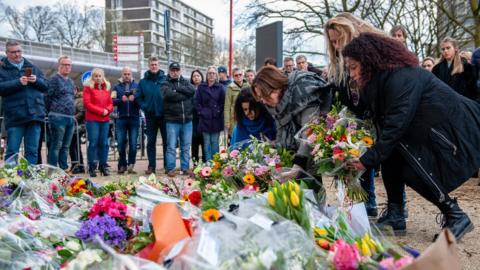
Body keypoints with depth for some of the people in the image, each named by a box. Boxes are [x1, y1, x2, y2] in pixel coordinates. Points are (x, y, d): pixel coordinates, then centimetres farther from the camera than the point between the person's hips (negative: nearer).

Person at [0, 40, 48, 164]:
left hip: (34, 114, 3)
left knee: (32, 151, 6)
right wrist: (18, 82, -18)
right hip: (15, 116, -3)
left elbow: (45, 86, 14)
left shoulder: (32, 67, 17)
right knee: (12, 152, -1)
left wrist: (36, 80, -5)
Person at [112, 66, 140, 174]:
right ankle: (122, 165, 13)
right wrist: (121, 99, -17)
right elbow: (112, 101, 0)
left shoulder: (137, 86, 11)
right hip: (121, 118, 1)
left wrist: (135, 99, -17)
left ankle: (131, 165, 10)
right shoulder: (117, 87, 12)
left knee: (133, 144, -1)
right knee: (121, 144, 2)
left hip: (134, 118, 0)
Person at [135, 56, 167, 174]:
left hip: (164, 115, -2)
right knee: (151, 142, 7)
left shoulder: (165, 79, 1)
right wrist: (144, 107, -5)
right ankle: (151, 166, 14)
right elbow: (138, 97, 9)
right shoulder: (143, 82, 7)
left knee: (166, 141, 2)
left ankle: (167, 165, 11)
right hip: (150, 116, 2)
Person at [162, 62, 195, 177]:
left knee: (186, 147, 9)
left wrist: (178, 88, -12)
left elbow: (192, 90, -7)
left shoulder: (185, 82, 14)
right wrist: (185, 95, -10)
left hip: (187, 120, 4)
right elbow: (169, 94, -19)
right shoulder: (166, 84, 2)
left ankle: (185, 168, 18)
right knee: (171, 147, -1)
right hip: (172, 121, -4)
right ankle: (170, 168, 6)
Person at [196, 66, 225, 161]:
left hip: (216, 119, 0)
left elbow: (223, 103, 2)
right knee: (207, 142, 3)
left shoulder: (220, 87, 5)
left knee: (215, 142, 4)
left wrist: (219, 112, -6)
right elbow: (197, 102, 4)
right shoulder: (201, 87, 6)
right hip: (205, 119, 0)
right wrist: (201, 112, -5)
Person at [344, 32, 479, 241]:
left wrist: (368, 159, -27)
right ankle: (395, 217, 2)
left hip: (459, 132, -10)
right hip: (433, 132, 10)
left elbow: (396, 125, -29)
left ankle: (456, 217, -4)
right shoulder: (383, 78, 6)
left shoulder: (401, 77, -24)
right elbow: (385, 124, 9)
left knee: (412, 171, -20)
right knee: (390, 154, 0)